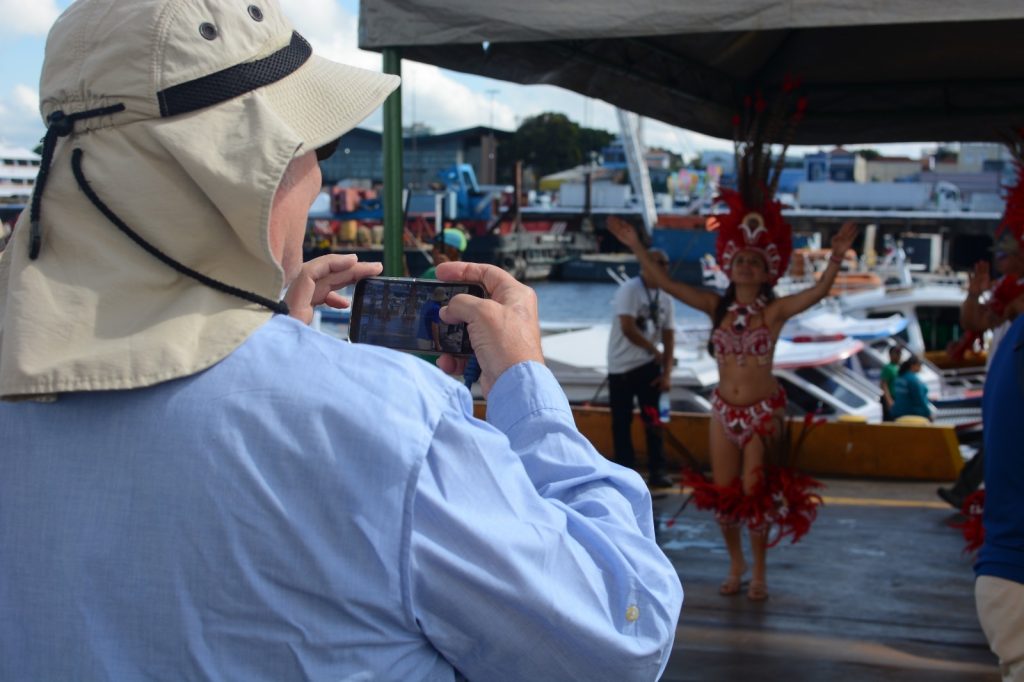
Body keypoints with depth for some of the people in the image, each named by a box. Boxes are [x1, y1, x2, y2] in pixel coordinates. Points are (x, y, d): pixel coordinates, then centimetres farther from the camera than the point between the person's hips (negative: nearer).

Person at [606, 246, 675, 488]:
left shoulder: (665, 298, 4)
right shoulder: (629, 290, -13)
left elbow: (668, 336, 4)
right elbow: (627, 328, -22)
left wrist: (667, 372, -3)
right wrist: (654, 350, -12)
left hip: (649, 366, 4)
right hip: (622, 366, -4)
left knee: (653, 420, 3)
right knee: (622, 422, 1)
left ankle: (657, 472, 9)